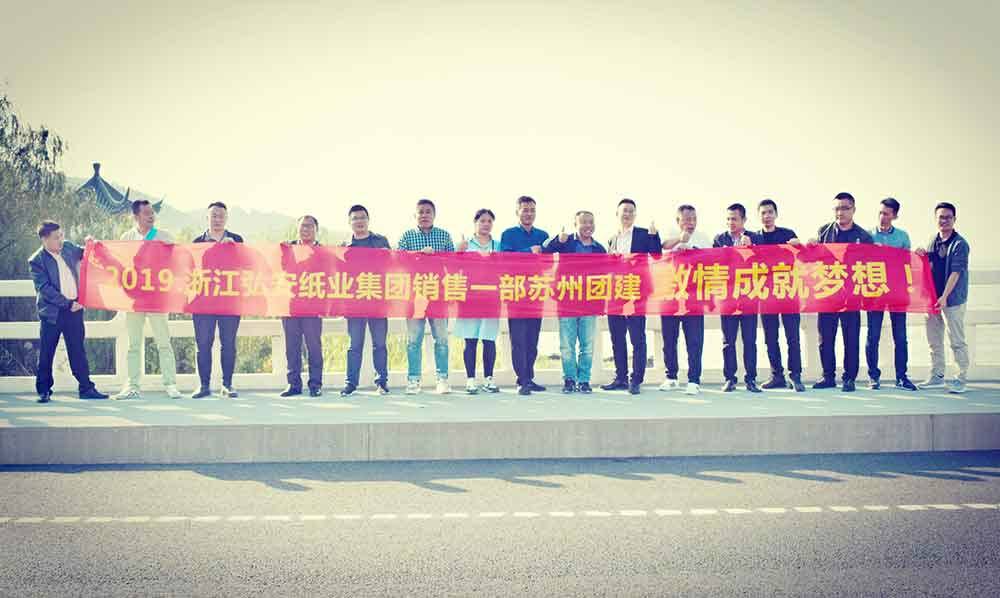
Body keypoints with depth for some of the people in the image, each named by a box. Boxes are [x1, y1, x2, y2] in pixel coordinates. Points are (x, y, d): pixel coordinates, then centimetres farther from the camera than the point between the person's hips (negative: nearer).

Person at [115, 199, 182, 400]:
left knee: (164, 343, -2)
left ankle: (170, 384, 1)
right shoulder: (127, 238, 9)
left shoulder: (165, 237, 4)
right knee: (134, 344, 6)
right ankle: (132, 386, 12)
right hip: (133, 297, 2)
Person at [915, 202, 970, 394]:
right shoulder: (933, 241, 11)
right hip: (933, 297, 7)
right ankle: (937, 376, 22)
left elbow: (956, 272, -15)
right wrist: (922, 256, -2)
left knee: (957, 341, -2)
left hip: (953, 299, -7)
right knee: (934, 340, 13)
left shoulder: (960, 244, -9)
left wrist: (944, 297, -20)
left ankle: (961, 379, 5)